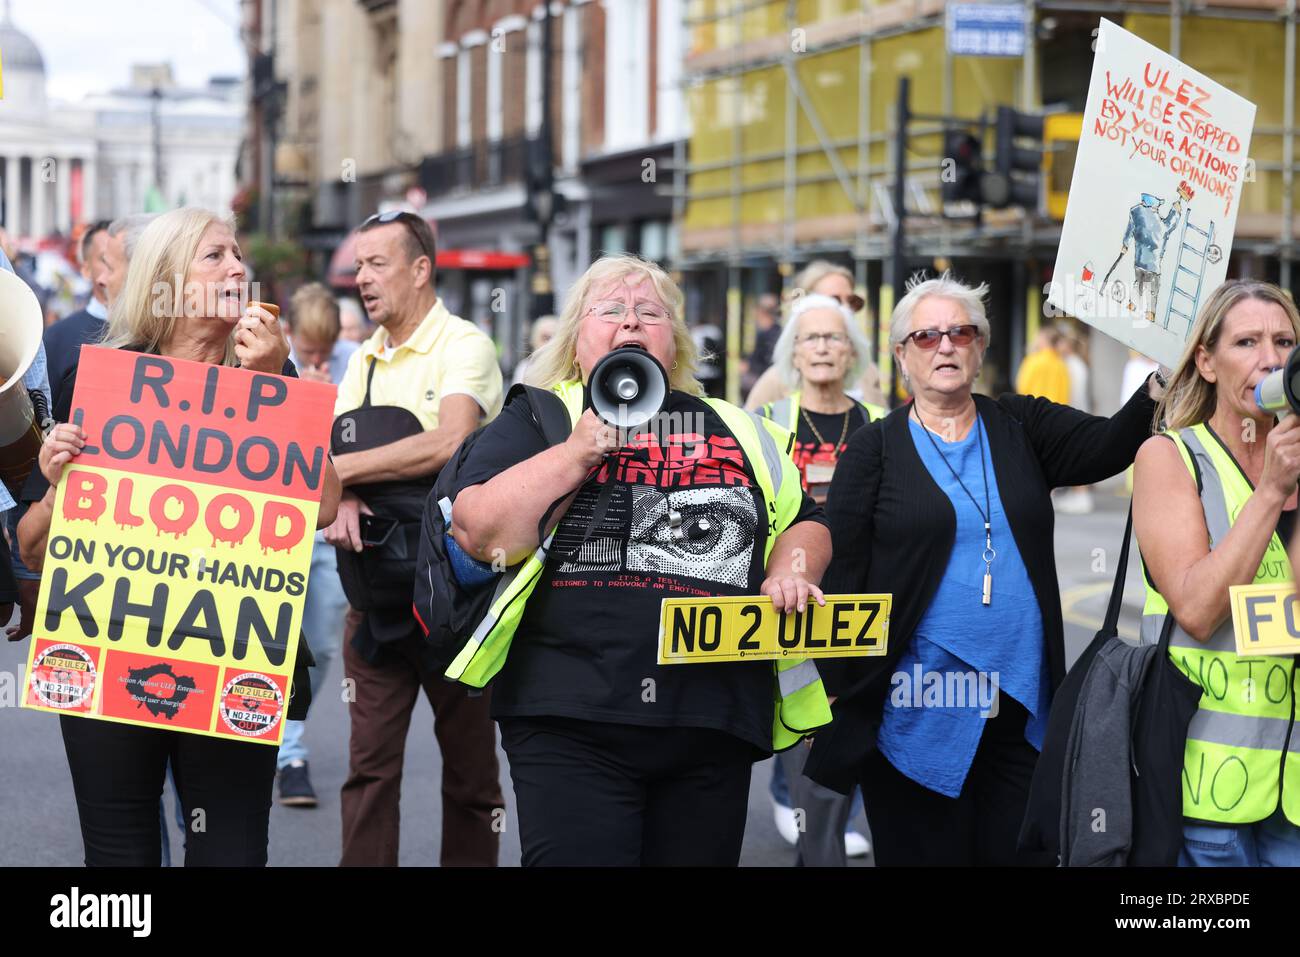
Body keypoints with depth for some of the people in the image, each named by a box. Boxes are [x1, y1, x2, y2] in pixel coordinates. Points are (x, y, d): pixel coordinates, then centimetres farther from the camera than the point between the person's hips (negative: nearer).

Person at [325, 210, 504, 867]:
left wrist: (340, 469, -15)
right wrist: (343, 498, -13)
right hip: (375, 587, 6)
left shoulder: (463, 346, -6)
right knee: (369, 764, 4)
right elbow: (335, 455, 10)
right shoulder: (364, 359, 15)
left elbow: (448, 443, -22)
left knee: (470, 764, 3)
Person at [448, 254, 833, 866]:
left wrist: (792, 570, 2)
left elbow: (805, 523, 25)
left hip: (715, 722, 4)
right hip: (573, 718, -3)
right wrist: (579, 451, -11)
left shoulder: (736, 430, 18)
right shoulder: (536, 421, 7)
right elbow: (479, 534, -6)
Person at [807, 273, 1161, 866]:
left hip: (1021, 706, 3)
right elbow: (841, 575, -1)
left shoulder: (1021, 428, 9)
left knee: (1018, 853, 7)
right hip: (916, 715, -2)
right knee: (924, 855, 4)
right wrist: (844, 697, -5)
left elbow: (1109, 446, -7)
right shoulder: (874, 449, 2)